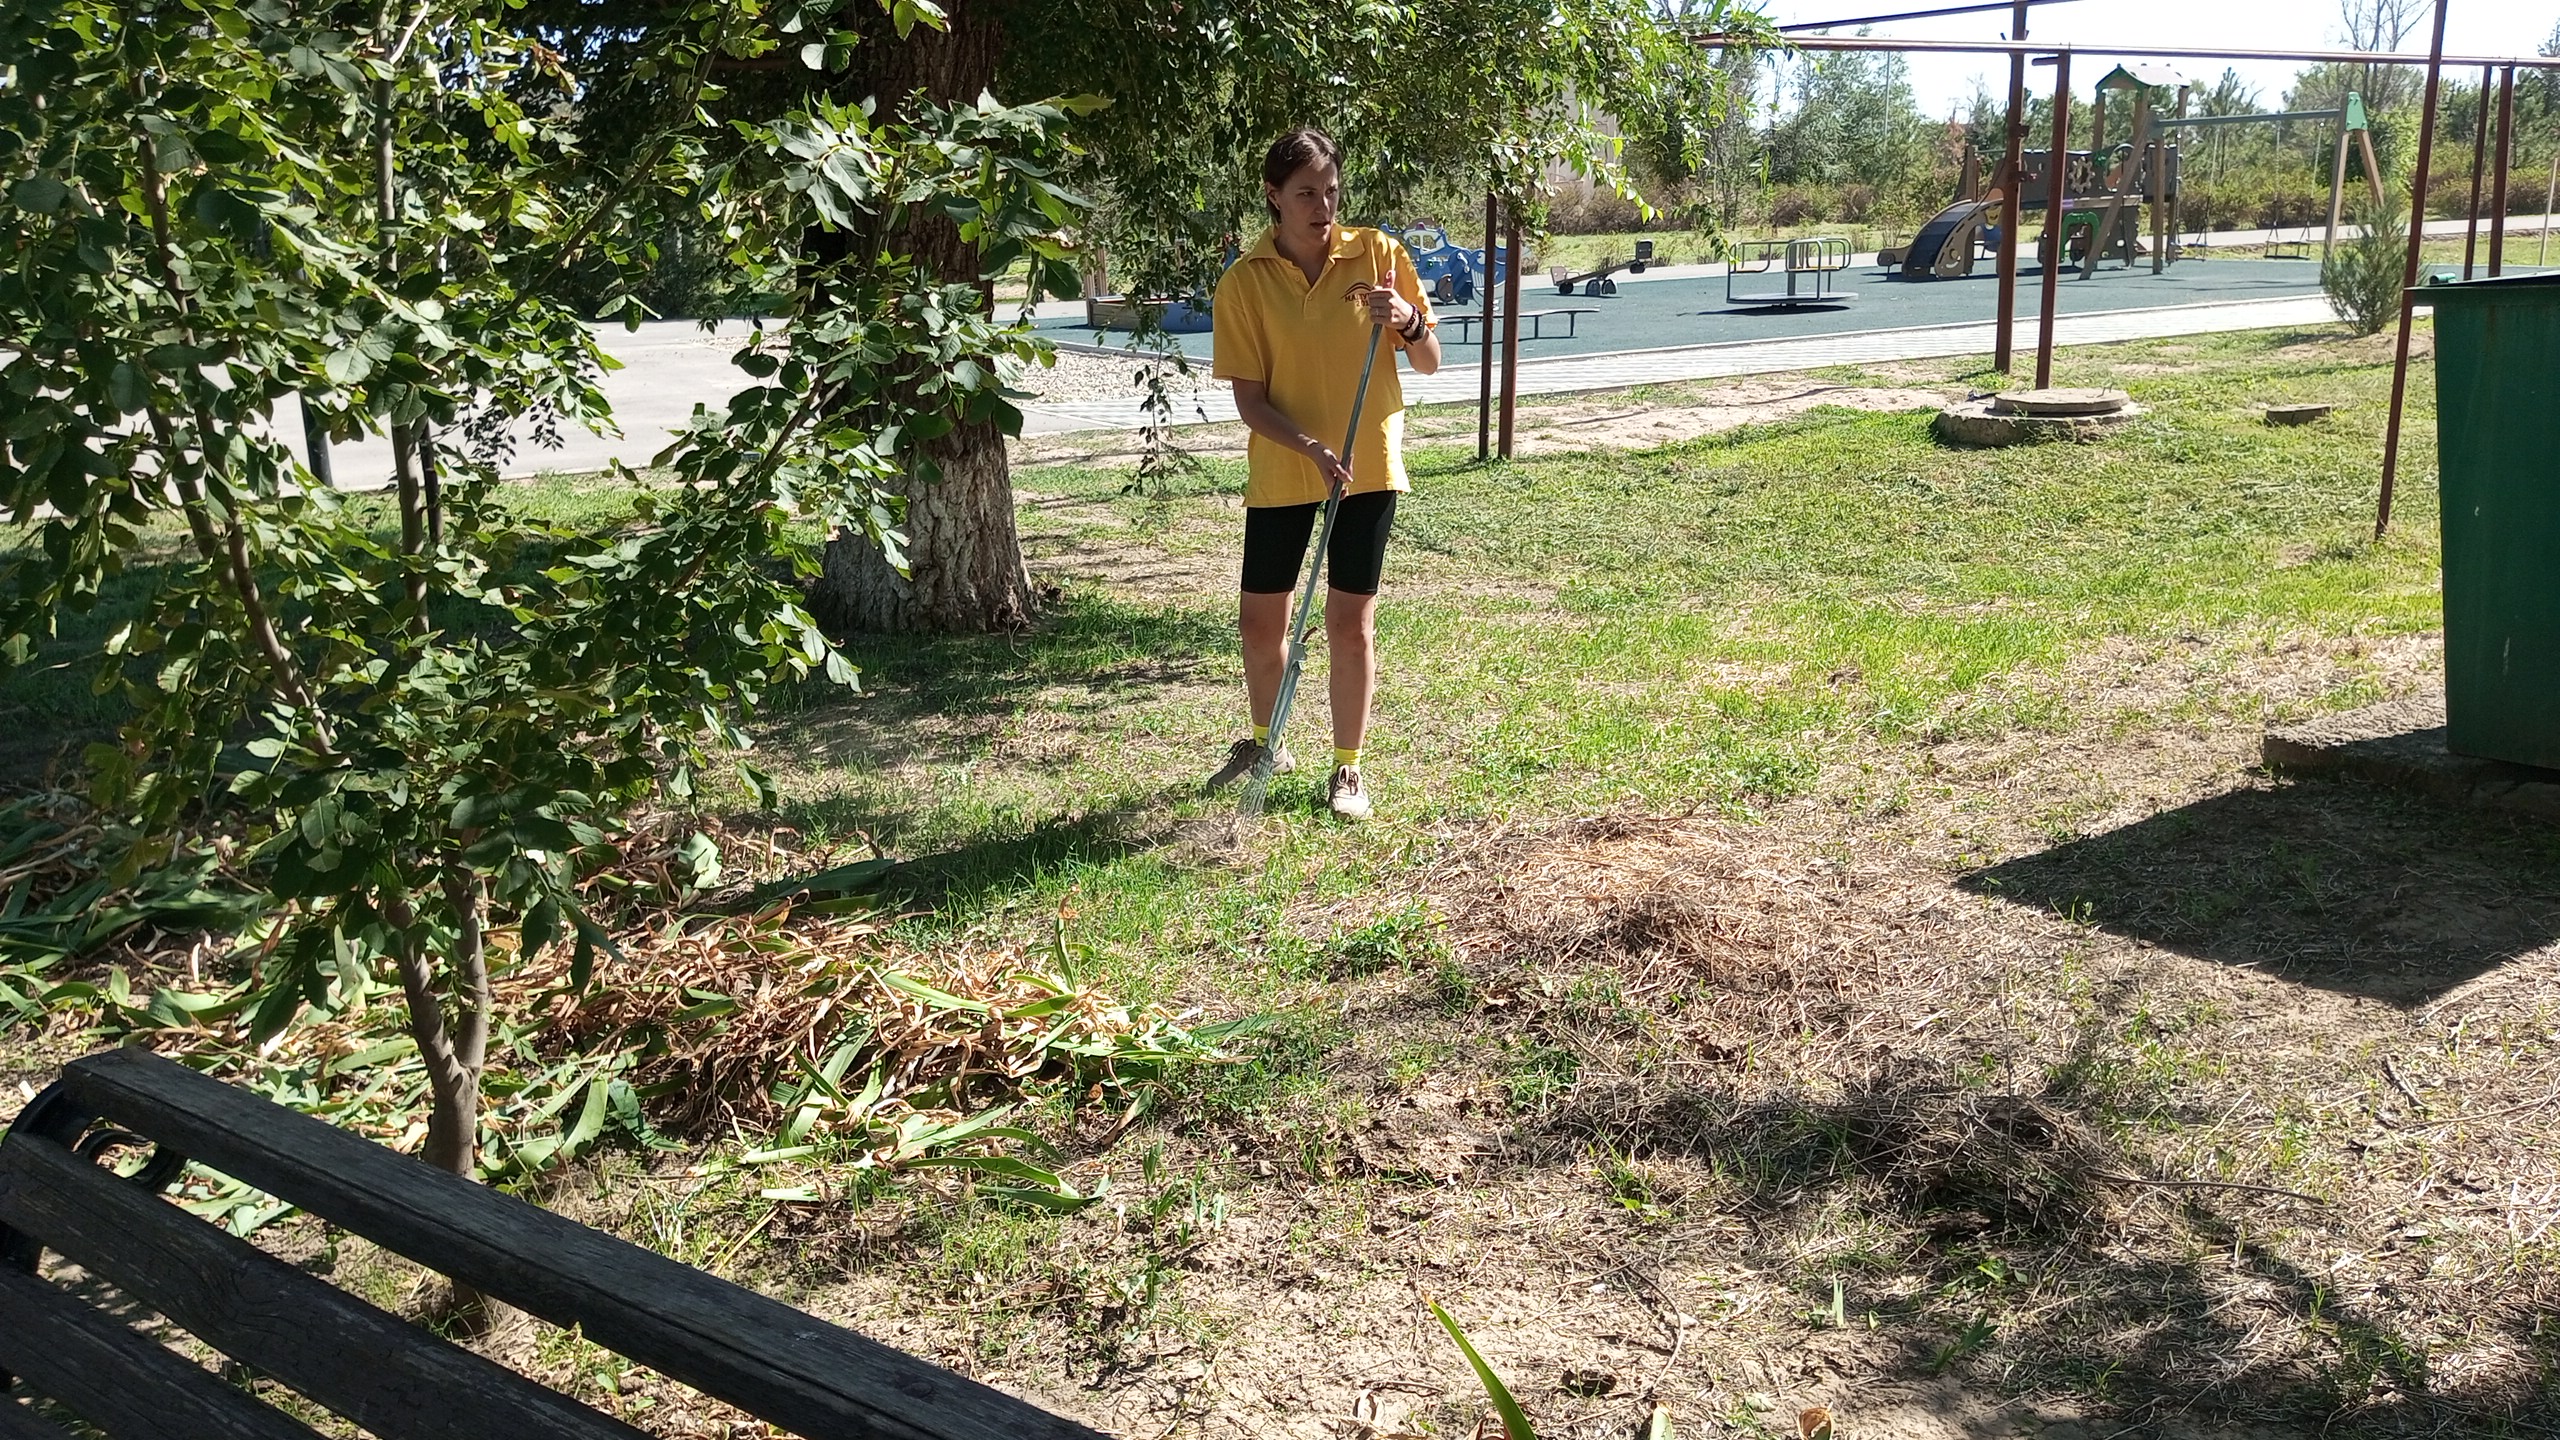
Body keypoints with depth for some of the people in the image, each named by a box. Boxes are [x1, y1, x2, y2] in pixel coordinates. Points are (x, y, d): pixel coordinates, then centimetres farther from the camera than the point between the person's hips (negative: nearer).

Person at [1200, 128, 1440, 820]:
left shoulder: (1377, 254, -5)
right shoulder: (1244, 282, -7)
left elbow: (1429, 362, 1)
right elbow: (1249, 399, -9)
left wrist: (1408, 320, -20)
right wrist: (1311, 447, -24)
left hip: (1368, 465, -1)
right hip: (1279, 472, 1)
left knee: (1350, 621, 2)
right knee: (1259, 620, 9)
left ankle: (1348, 768, 18)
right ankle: (1266, 743, 34)